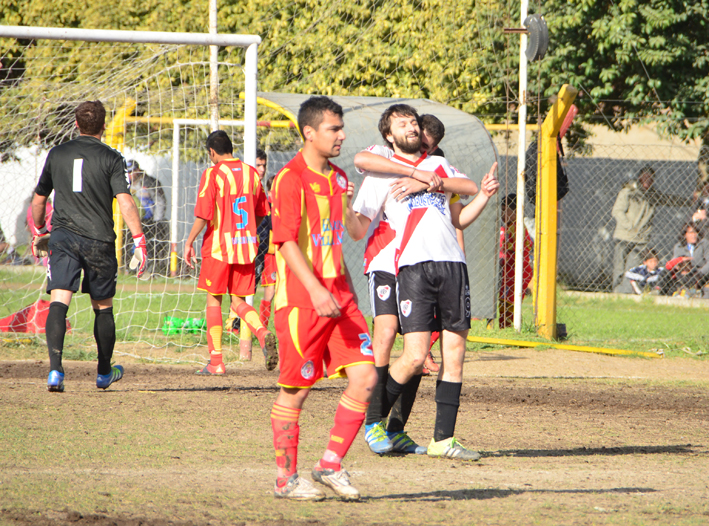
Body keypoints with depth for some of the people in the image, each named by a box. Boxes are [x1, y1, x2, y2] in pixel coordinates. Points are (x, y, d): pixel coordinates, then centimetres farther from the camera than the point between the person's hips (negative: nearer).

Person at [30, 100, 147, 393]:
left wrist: (39, 232, 37)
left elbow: (39, 199, 20)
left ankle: (55, 369, -28)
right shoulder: (111, 159, -2)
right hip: (99, 240, -1)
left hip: (62, 237, 1)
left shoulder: (57, 154, 9)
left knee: (59, 302, -10)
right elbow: (125, 202, -13)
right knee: (103, 308, 15)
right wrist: (139, 242, -13)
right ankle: (104, 373, 29)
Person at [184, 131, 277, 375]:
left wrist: (189, 243, -4)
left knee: (213, 300, 6)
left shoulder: (213, 174, -10)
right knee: (239, 301, 11)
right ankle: (263, 334, -19)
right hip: (246, 246, 5)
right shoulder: (251, 173, 8)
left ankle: (216, 361, 4)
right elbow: (261, 212, 15)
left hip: (218, 245, -5)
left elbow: (203, 215, -14)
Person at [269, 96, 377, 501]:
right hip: (301, 299, -7)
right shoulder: (290, 179, -11)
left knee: (365, 377, -3)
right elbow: (286, 241, -19)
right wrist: (315, 290, -29)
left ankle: (331, 465, 7)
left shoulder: (339, 179, 14)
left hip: (339, 296, 7)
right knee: (295, 391, 1)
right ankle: (287, 478, 13)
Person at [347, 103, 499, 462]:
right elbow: (358, 230, 3)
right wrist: (344, 207, -15)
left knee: (454, 352, 0)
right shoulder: (380, 174, 10)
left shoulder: (439, 165, 23)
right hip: (413, 266, -4)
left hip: (452, 263, 4)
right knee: (415, 357, -13)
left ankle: (443, 439, 5)